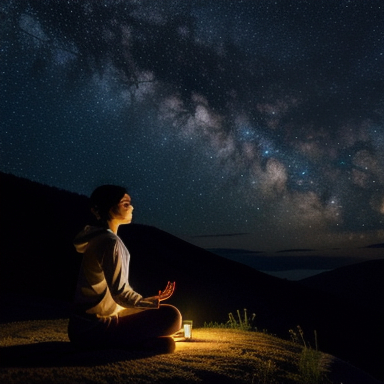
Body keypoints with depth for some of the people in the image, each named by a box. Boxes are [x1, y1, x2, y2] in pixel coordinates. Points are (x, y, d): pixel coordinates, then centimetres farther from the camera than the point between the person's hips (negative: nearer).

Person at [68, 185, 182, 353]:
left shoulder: (98, 238, 12)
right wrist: (153, 301, -7)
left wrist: (152, 300, 15)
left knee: (165, 343, 18)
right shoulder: (110, 242, -18)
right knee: (171, 315, -19)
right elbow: (120, 293, -21)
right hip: (94, 329, -10)